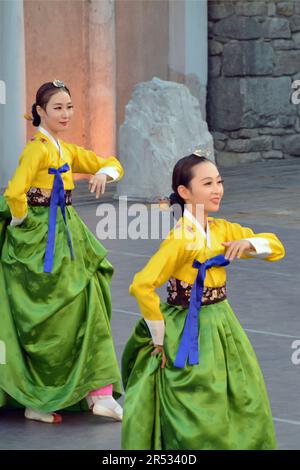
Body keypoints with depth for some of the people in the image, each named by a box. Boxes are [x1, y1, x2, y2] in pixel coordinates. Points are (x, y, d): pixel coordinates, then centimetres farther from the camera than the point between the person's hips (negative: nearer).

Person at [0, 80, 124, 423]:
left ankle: (100, 394, 7)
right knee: (46, 319, -3)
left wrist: (104, 173, -4)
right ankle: (35, 402, 8)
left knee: (88, 308, 4)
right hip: (40, 240, -8)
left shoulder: (67, 150, 12)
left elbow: (113, 165, 18)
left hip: (67, 237, 8)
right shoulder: (37, 149, -14)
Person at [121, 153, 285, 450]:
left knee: (248, 410, 14)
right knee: (199, 421, 1)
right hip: (191, 335, -7)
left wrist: (249, 243, -12)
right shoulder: (180, 239, -19)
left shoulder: (222, 230, 3)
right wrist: (159, 336, -17)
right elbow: (142, 286, -27)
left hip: (223, 329, 7)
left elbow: (276, 248, 10)